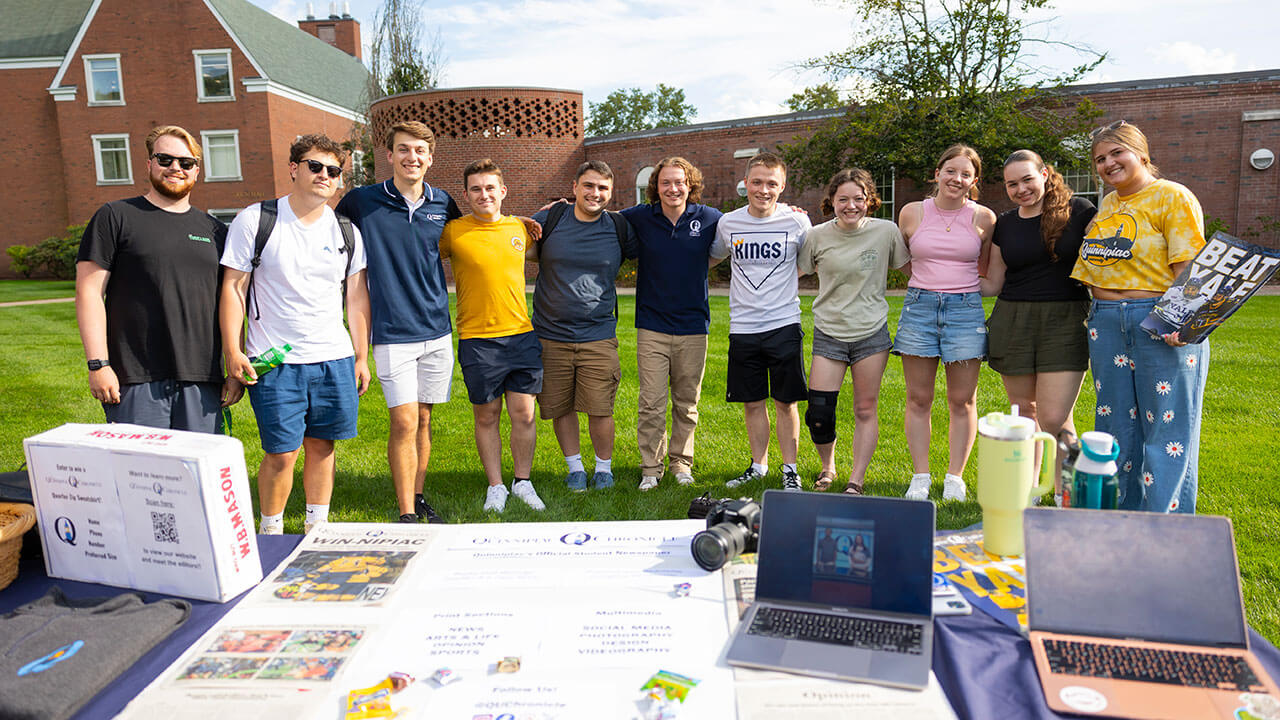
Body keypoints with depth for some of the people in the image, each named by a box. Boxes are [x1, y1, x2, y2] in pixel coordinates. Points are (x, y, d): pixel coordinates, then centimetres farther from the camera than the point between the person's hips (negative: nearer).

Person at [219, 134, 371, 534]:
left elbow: (357, 296, 11)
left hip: (335, 358, 3)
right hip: (274, 362, -3)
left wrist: (362, 357, 8)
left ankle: (317, 524, 26)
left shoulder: (346, 231, 9)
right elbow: (233, 287, -1)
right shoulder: (254, 221, -1)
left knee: (321, 445, 10)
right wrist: (232, 351, -7)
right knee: (281, 453, -1)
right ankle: (271, 532, 20)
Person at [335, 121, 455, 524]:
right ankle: (406, 512, 5)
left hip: (438, 329, 3)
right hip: (393, 331, -3)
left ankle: (418, 498, 26)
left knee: (423, 419, 11)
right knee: (404, 422, -6)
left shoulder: (443, 204, 7)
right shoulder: (361, 201, -1)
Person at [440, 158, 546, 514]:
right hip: (477, 339, -2)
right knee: (486, 416, 7)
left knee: (524, 414, 5)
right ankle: (495, 486, 23)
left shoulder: (520, 227, 8)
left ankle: (522, 482, 23)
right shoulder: (452, 231, -2)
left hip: (523, 334, 3)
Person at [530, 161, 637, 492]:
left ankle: (604, 467, 24)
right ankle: (575, 467, 29)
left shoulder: (619, 229, 4)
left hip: (598, 337, -1)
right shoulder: (548, 220, 1)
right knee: (559, 407, 9)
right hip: (550, 336, 1)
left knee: (600, 409, 0)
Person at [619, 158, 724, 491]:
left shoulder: (709, 219, 0)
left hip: (693, 326, 1)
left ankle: (681, 462, 28)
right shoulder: (639, 218, 0)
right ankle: (651, 466, 15)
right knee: (651, 403, 0)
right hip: (651, 327, 0)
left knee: (686, 403, 11)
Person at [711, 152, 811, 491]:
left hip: (784, 324, -2)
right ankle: (758, 465, 26)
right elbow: (712, 258, 22)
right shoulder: (728, 223, 3)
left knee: (785, 401, 4)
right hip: (742, 327, 2)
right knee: (752, 402, 10)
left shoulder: (796, 222, -3)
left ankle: (789, 469, 19)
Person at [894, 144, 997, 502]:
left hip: (966, 309, 0)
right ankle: (920, 477, 13)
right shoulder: (912, 212, 3)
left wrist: (958, 286, 11)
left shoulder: (984, 218, 2)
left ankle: (954, 478, 16)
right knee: (918, 399, 3)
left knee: (962, 401, 4)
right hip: (919, 307, 1)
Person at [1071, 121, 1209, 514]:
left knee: (1167, 429, -2)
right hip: (1106, 323, 7)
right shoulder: (1107, 205, 17)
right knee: (1116, 424, 12)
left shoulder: (1173, 197, -4)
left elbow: (1188, 267, -13)